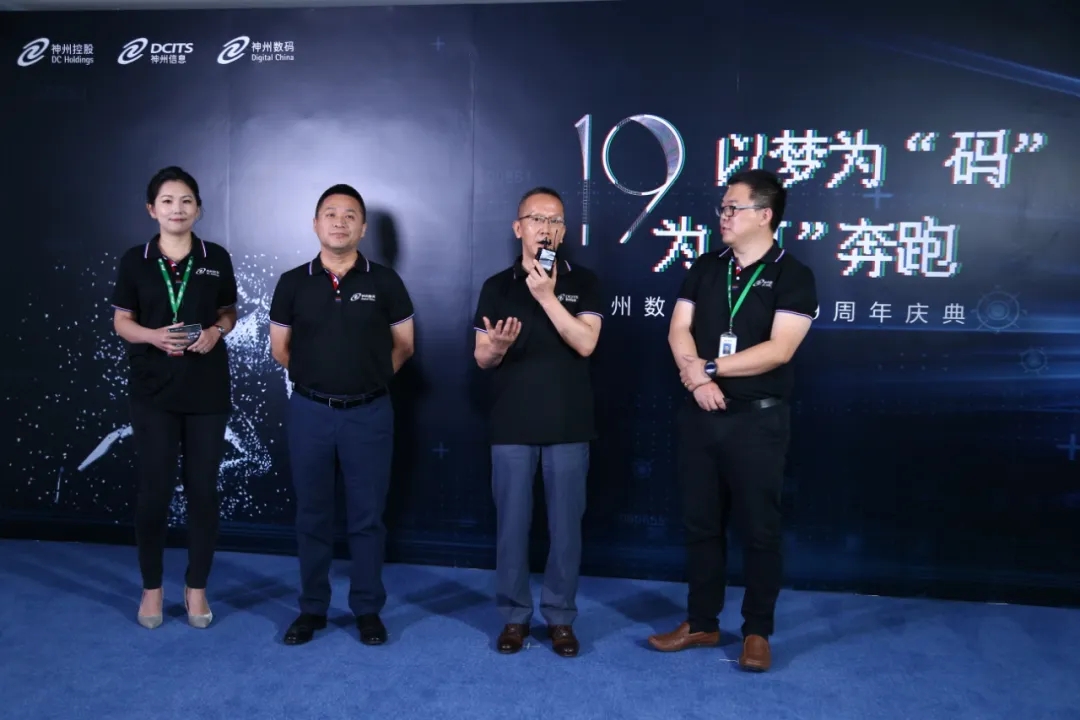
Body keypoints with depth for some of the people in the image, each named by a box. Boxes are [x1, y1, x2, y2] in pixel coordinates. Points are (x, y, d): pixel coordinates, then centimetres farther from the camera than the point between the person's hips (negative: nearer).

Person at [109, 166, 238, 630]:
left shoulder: (216, 259, 2)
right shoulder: (134, 261, 0)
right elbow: (122, 322, 4)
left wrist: (215, 331, -11)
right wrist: (155, 336, -16)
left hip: (208, 391, 1)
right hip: (153, 392, 0)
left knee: (202, 490, 6)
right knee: (153, 490, 4)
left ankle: (196, 587, 22)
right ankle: (152, 587, 23)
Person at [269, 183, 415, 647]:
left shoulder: (384, 282, -1)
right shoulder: (293, 283, 2)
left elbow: (404, 345, 7)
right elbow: (280, 349, 10)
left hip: (369, 413, -1)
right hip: (309, 412, 1)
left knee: (367, 516, 7)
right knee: (312, 515, 10)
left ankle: (368, 609, 20)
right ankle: (312, 608, 24)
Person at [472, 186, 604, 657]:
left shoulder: (582, 282, 2)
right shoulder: (496, 287, 6)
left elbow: (585, 343, -12)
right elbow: (481, 358, 3)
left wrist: (547, 297, -18)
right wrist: (497, 346, -20)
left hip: (568, 425, 0)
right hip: (512, 425, 1)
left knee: (565, 525, 6)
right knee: (512, 524, 6)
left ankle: (560, 615, 21)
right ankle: (514, 614, 22)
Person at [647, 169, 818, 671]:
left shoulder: (792, 276, -6)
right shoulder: (706, 268, 10)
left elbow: (778, 350, -16)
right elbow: (678, 331, 2)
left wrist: (707, 366, -13)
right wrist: (697, 379, -15)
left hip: (758, 419, -4)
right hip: (700, 415, 5)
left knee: (759, 527, 5)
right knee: (701, 522, 11)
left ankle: (757, 631, 20)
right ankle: (701, 622, 25)